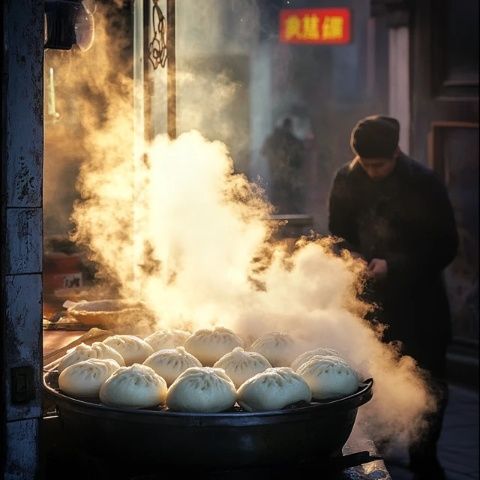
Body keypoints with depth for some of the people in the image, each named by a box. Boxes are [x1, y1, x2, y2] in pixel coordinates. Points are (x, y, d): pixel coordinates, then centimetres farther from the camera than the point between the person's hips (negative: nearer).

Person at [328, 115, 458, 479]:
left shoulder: (425, 184, -11)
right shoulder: (347, 180, -2)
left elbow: (445, 247, -10)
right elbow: (339, 234, 11)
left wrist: (393, 265, -19)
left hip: (418, 301, -2)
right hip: (369, 298, 2)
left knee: (428, 383, 3)